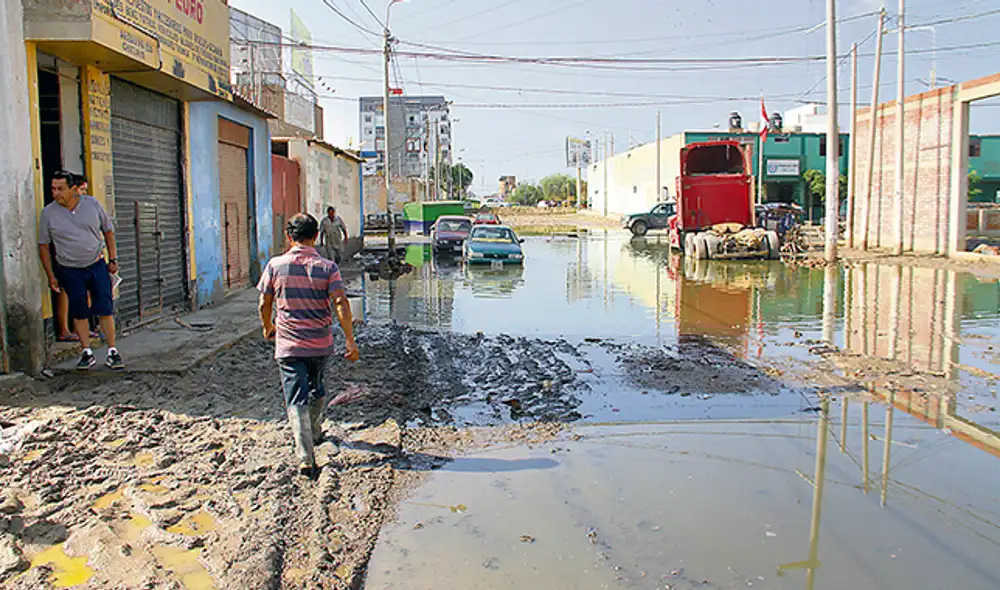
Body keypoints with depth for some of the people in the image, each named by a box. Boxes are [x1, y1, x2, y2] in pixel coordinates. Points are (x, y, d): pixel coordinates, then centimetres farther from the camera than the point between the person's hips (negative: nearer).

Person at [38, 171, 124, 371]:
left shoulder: (92, 204, -2)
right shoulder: (48, 213, -3)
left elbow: (108, 230, 9)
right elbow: (43, 245, 3)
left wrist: (113, 259, 4)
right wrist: (51, 276, 0)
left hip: (97, 265, 0)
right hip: (70, 271, 0)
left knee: (105, 309, -2)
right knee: (79, 312, 5)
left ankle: (112, 351, 4)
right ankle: (87, 352, 14)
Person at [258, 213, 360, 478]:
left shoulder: (276, 265, -4)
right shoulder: (327, 267, -6)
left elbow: (265, 303, 3)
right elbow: (341, 303, -14)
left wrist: (267, 328, 22)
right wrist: (350, 341, -11)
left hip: (288, 345, -1)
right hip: (320, 344, 1)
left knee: (297, 400, -1)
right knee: (317, 390, 25)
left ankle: (305, 458, -11)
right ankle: (315, 433, 45)